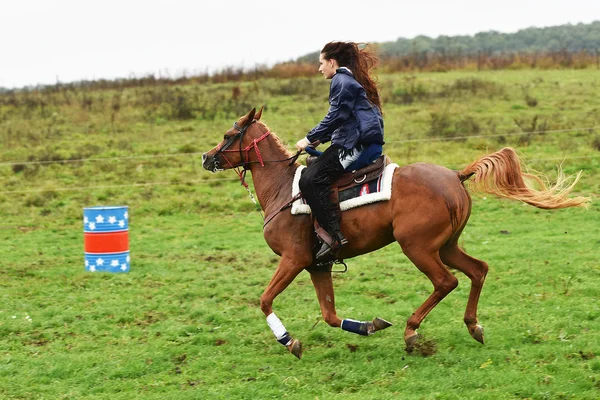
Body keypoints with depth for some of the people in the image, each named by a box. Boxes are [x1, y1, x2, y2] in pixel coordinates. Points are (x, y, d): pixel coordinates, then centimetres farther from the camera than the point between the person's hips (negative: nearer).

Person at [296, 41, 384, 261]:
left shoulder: (341, 80, -5)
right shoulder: (355, 80, 26)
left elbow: (336, 116, -14)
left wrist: (310, 138, -7)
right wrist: (319, 139, 21)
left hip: (356, 146, -11)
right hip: (367, 144, 11)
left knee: (311, 179, -21)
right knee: (313, 171, 19)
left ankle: (334, 236, -30)